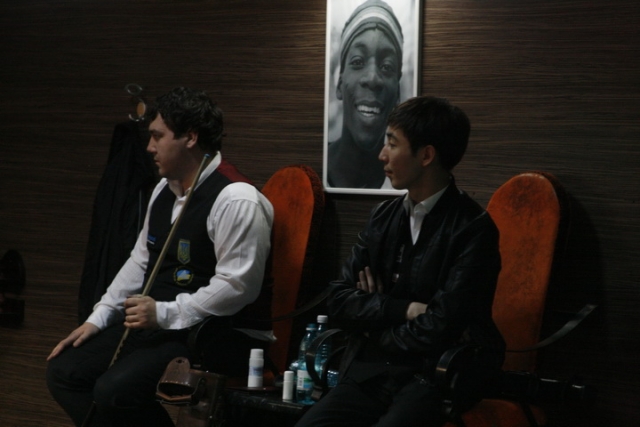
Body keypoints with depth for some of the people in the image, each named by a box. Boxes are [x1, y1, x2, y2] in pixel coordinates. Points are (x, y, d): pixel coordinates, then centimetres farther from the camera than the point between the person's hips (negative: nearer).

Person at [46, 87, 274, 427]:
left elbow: (238, 285, -23)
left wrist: (164, 314, -21)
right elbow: (140, 261, 19)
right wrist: (97, 319, 11)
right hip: (158, 324, 9)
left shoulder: (236, 199, -18)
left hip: (223, 336, -9)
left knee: (115, 391, -28)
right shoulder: (165, 190, 12)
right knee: (64, 371, 1)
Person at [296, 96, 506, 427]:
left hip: (436, 377, -5)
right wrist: (405, 310, -9)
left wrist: (376, 320, 1)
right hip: (370, 373, 5)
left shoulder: (473, 229, -9)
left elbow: (438, 331, -15)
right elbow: (339, 301, 5)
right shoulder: (383, 217, 11)